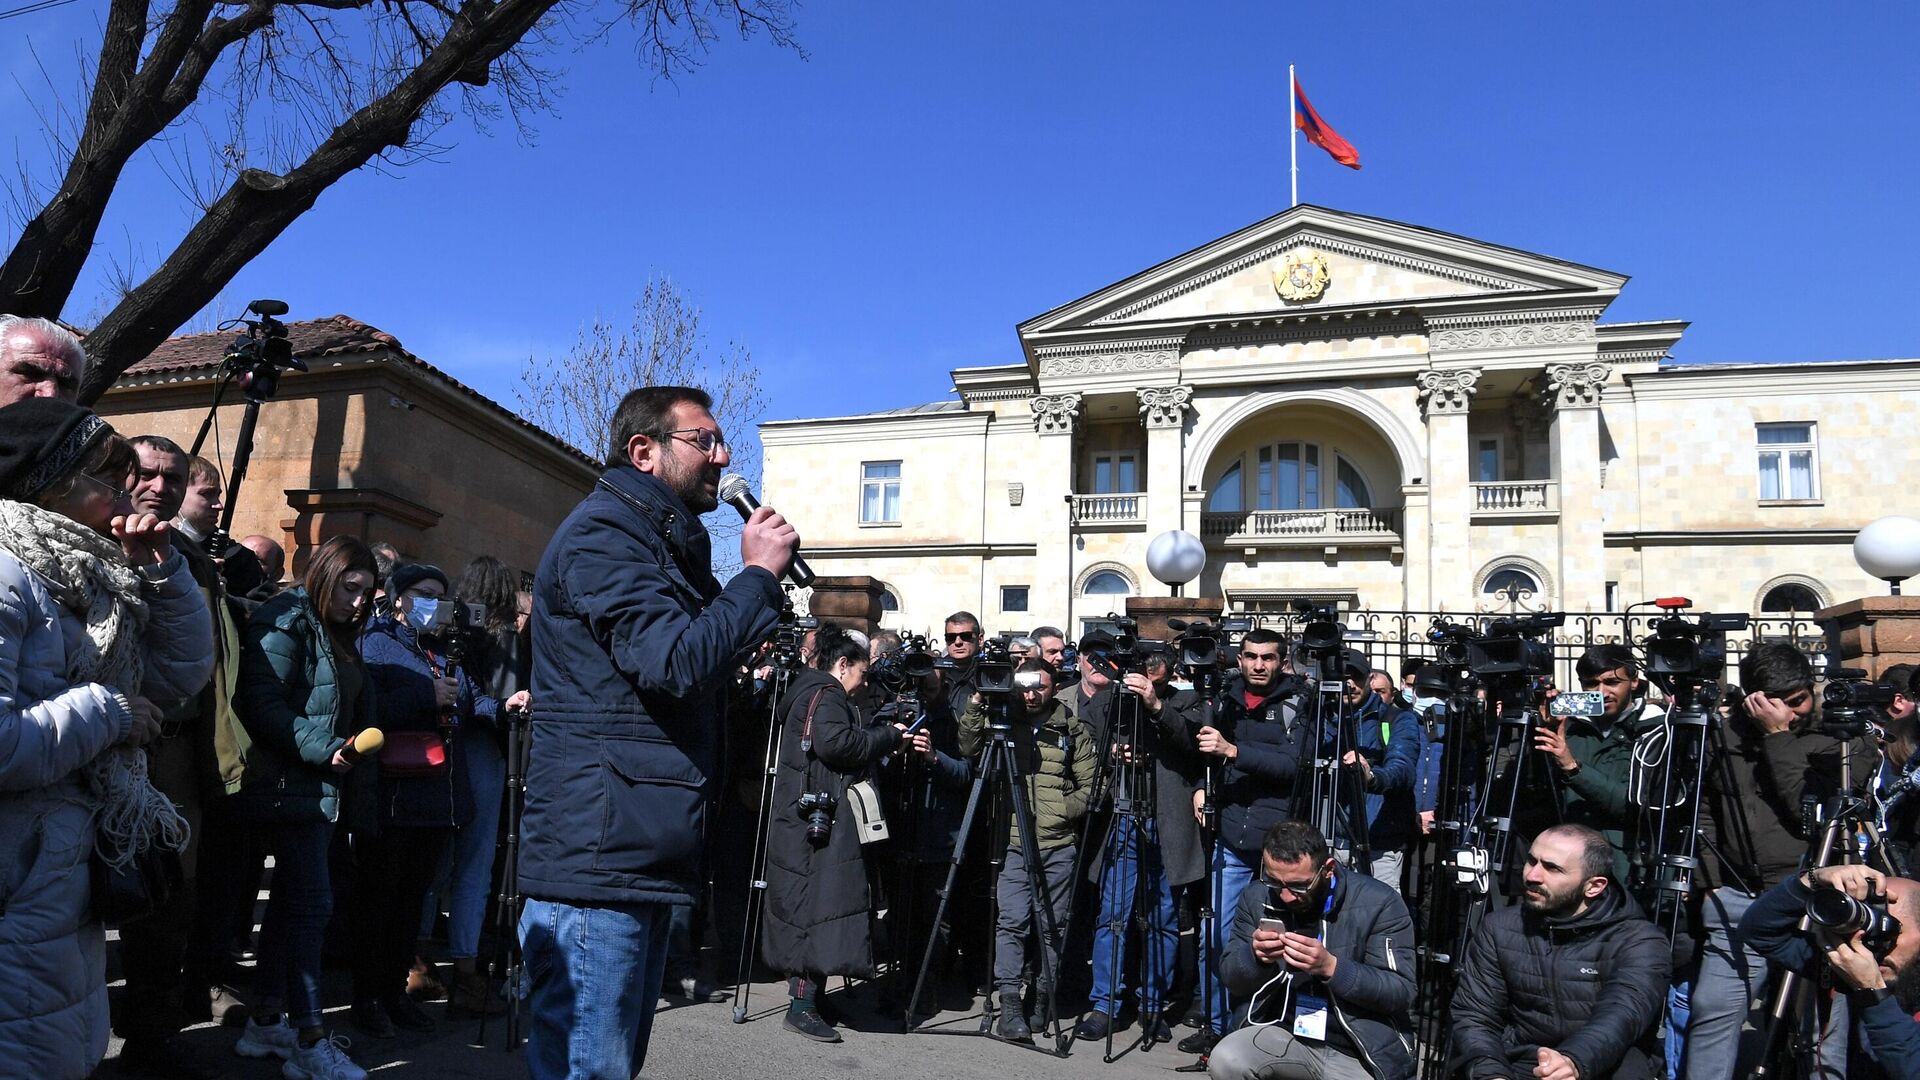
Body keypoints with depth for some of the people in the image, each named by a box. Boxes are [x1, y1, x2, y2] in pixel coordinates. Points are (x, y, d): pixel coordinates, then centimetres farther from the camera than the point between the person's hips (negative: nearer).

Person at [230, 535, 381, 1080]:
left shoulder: (338, 635, 17)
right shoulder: (285, 622, -11)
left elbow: (361, 709, 20)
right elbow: (261, 705, -19)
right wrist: (326, 748, -22)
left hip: (321, 788, 9)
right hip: (288, 785, -9)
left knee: (291, 901, 14)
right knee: (312, 902, -9)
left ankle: (267, 1024, 23)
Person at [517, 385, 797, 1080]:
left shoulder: (665, 541, 20)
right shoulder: (602, 533, -11)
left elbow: (702, 666, 26)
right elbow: (675, 663, -24)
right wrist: (759, 574, -12)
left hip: (646, 857, 10)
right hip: (596, 859, -10)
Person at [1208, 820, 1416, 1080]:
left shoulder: (1379, 903, -13)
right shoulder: (1256, 900, -3)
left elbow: (1401, 993, -15)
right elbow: (1232, 981, 2)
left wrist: (1331, 966, -29)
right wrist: (1255, 956, -21)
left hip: (1364, 1053, -4)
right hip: (1284, 1033, 4)